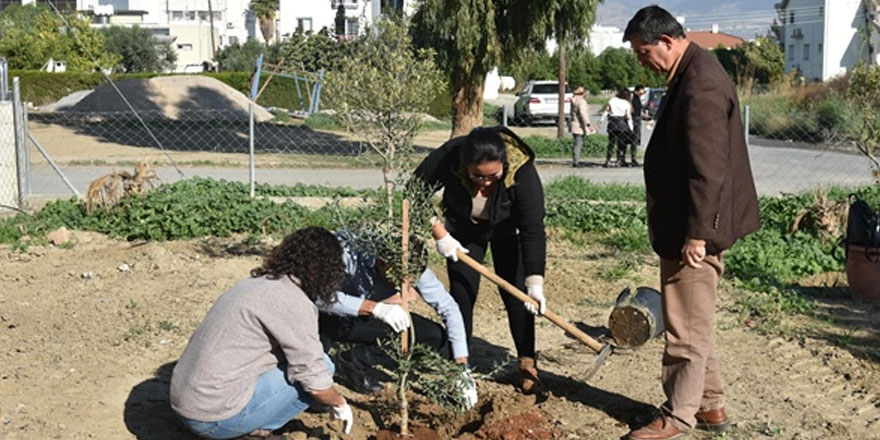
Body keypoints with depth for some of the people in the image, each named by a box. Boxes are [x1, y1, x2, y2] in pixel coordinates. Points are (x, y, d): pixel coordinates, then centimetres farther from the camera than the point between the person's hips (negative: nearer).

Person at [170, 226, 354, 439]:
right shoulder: (293, 302, -14)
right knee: (321, 366, -3)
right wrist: (340, 404, 11)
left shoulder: (256, 283, 13)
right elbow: (315, 383, -11)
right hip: (216, 417, -9)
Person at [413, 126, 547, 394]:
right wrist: (440, 234, -22)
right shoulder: (448, 158, -36)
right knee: (462, 293, -5)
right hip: (463, 229, 1)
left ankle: (527, 365, 5)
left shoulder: (522, 172, -38)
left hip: (507, 230, -1)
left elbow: (533, 230, -34)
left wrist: (535, 283, -38)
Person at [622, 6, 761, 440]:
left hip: (694, 230, -11)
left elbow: (709, 169, -24)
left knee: (687, 326, 0)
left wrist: (696, 234, -23)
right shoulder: (690, 74, 13)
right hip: (685, 226, 11)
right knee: (693, 322, 18)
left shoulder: (701, 84, -21)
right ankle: (709, 405, 29)